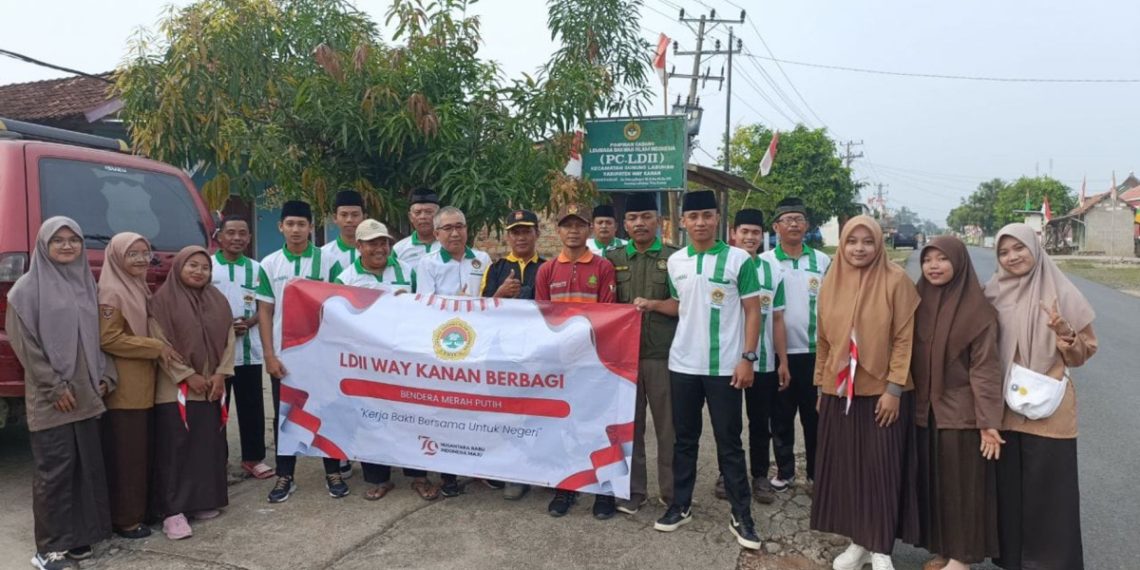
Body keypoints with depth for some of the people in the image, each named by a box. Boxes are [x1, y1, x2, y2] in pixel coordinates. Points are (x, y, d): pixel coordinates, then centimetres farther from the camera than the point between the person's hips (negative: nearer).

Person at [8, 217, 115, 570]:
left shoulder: (86, 282, 12)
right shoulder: (30, 287, -5)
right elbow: (23, 341, -10)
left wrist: (105, 376, 5)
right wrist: (54, 386, -13)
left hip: (86, 394, 6)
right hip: (50, 399, -6)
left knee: (87, 465, 8)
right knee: (54, 470, -2)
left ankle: (76, 537, 21)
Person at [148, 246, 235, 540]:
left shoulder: (218, 300, 9)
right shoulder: (163, 300, -5)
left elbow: (229, 339, 7)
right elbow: (160, 344, -10)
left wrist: (220, 374, -5)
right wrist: (187, 376, -14)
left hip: (212, 388, 5)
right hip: (175, 388, -5)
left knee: (209, 445, 8)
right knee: (176, 448, -4)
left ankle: (204, 501, 20)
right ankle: (172, 510, 2)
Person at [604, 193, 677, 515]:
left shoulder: (674, 257, 3)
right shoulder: (613, 259, 10)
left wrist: (653, 304, -14)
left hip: (662, 354, -2)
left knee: (667, 426, 5)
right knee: (629, 425, 10)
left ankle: (671, 492, 19)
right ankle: (634, 490, 22)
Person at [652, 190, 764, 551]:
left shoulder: (739, 259, -6)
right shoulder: (675, 262, 6)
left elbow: (752, 311, -5)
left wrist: (748, 358, -11)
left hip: (725, 367, -4)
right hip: (682, 365, 4)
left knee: (729, 442, 4)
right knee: (685, 439, 13)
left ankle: (741, 516, 15)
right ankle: (680, 506, 25)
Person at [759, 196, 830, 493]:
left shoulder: (822, 261, 4)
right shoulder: (764, 262, -1)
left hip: (814, 350, 1)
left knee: (814, 415, 10)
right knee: (781, 416, 9)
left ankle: (816, 472, 24)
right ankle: (784, 471, 23)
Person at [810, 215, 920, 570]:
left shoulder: (896, 281, -8)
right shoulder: (832, 282, 5)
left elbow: (904, 338, -9)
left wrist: (894, 388, -13)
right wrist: (820, 384, 10)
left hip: (882, 391, -4)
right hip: (839, 391, 4)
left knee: (881, 470, 3)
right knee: (846, 468, 8)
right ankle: (859, 541, 23)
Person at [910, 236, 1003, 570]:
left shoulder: (978, 310, -11)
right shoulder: (919, 303, 3)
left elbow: (985, 368, -13)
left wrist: (989, 421, -16)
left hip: (960, 413, -5)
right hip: (924, 411, 5)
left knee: (962, 485, 6)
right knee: (932, 482, 13)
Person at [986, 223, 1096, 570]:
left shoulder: (1060, 293, -5)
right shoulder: (994, 294, 3)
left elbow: (1085, 352, -1)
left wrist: (1064, 332, -20)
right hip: (1004, 407, 3)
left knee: (1049, 489, 3)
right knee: (1008, 487, 11)